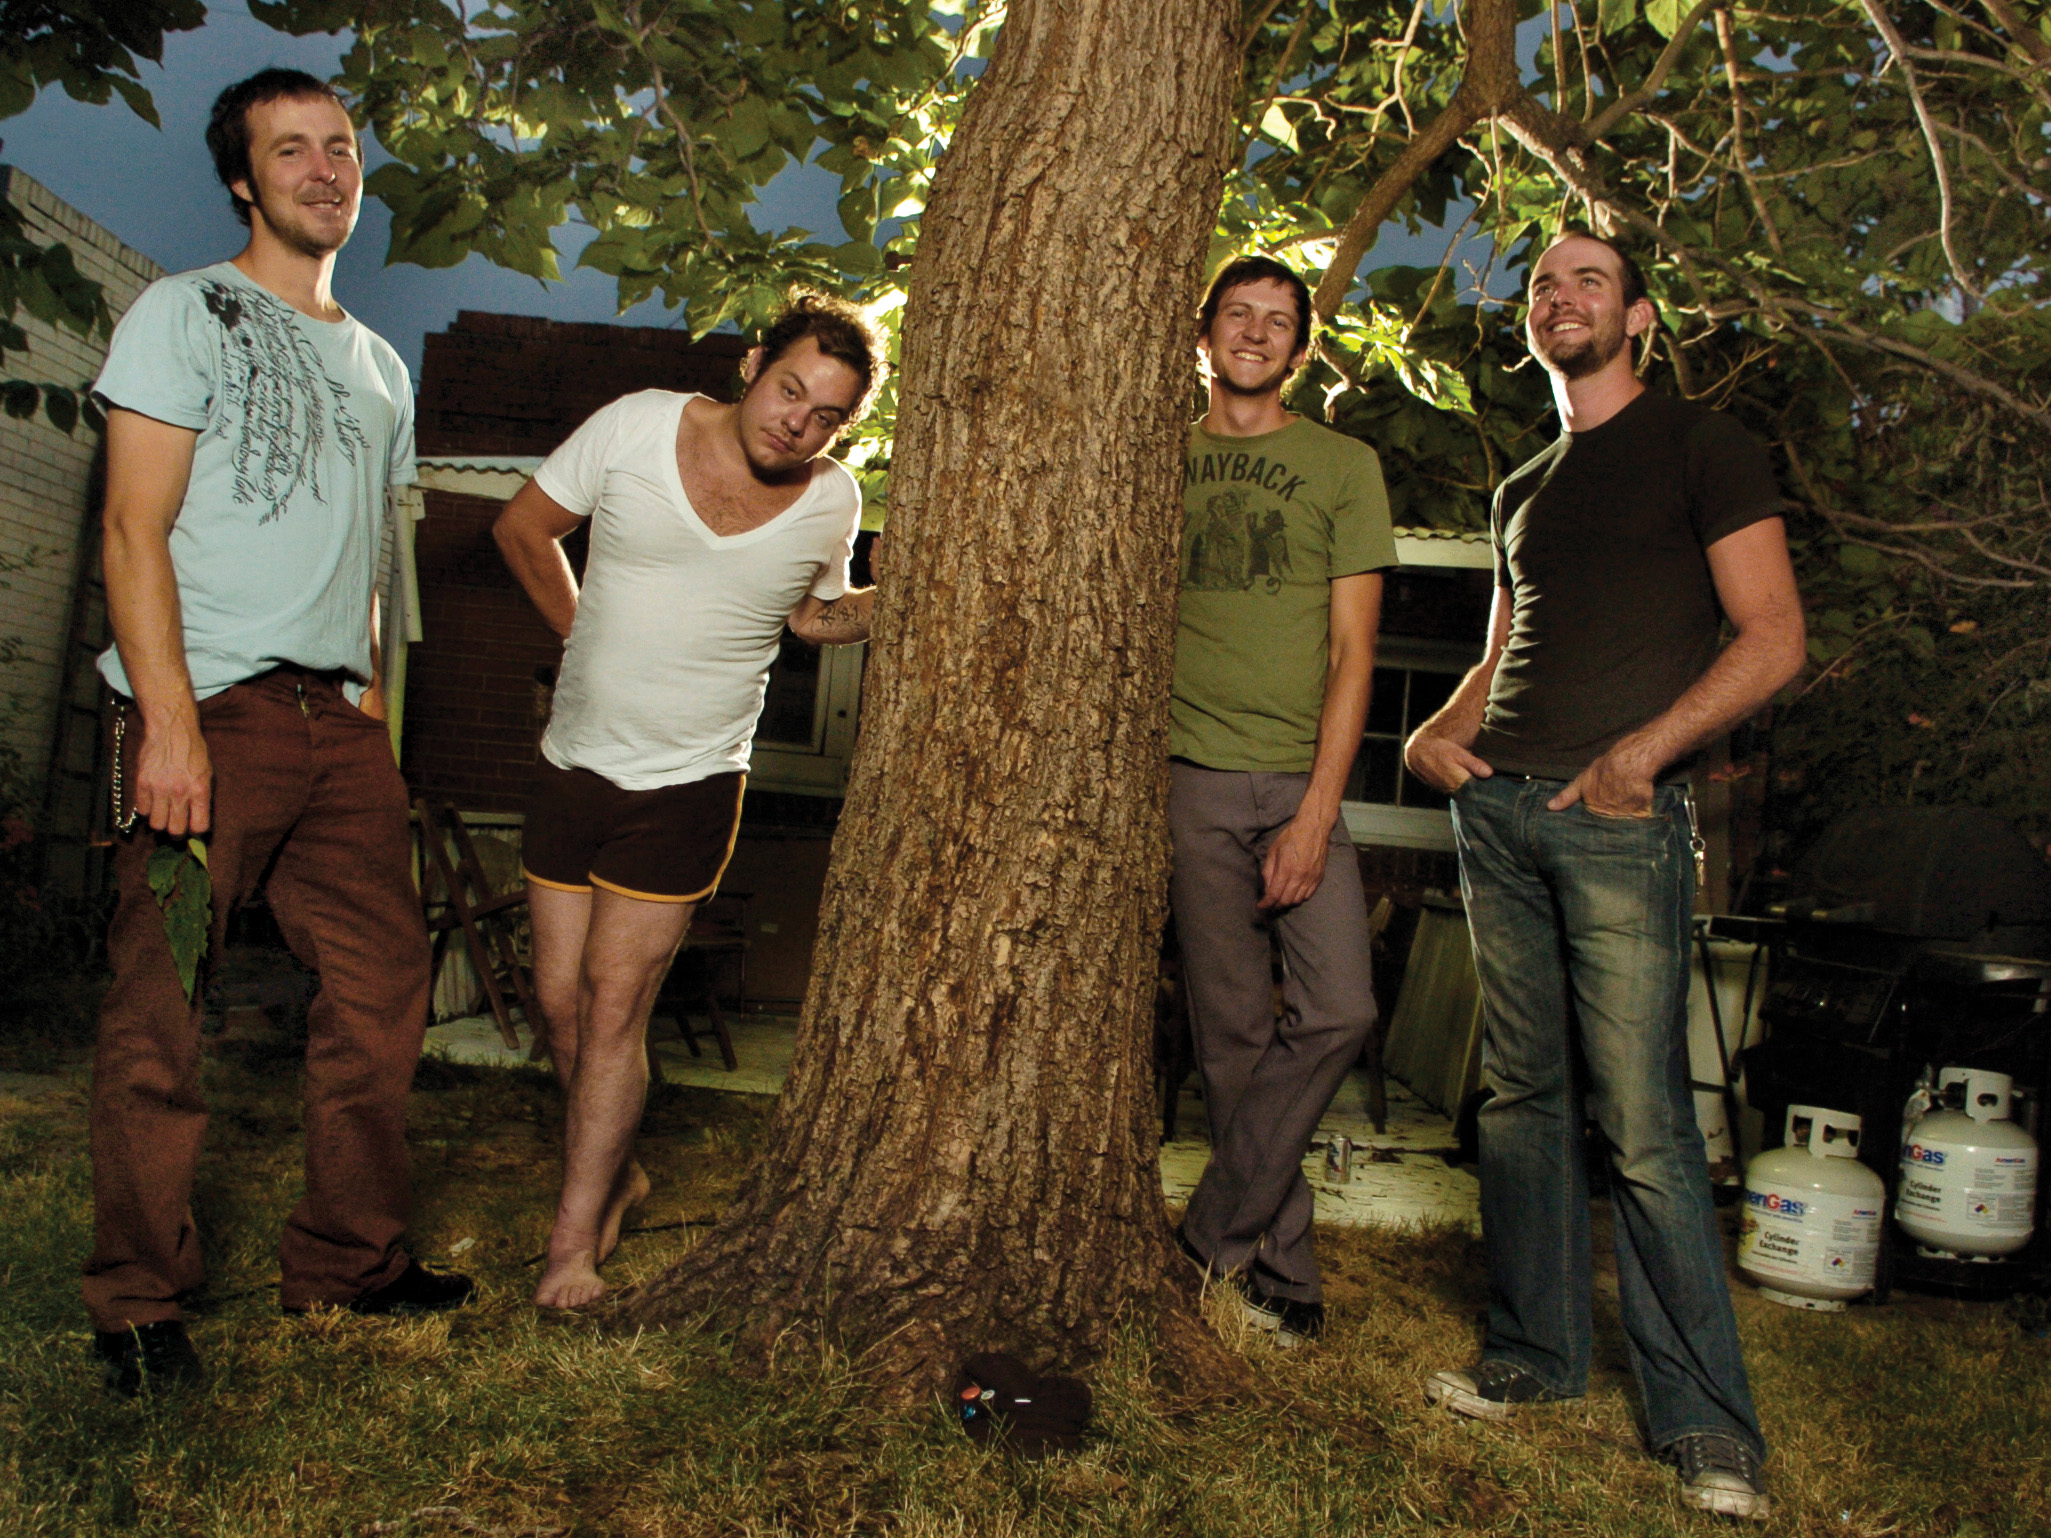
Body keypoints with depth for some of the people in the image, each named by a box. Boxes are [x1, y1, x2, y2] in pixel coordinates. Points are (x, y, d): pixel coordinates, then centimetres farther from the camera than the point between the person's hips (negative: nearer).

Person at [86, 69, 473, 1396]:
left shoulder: (382, 366, 22)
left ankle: (350, 1261, 20)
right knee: (164, 1015, -5)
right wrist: (169, 719, -17)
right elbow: (135, 528, -6)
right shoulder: (185, 314, 3)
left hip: (339, 720, 6)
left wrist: (373, 714, 12)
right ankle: (141, 1301, 10)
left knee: (385, 987, 6)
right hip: (213, 705, -6)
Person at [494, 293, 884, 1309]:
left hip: (687, 784, -2)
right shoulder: (636, 428, -10)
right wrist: (587, 638, 5)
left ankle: (573, 1240, 8)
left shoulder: (831, 503, -6)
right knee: (562, 999, 9)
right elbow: (523, 528, 5)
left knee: (614, 1002, -4)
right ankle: (616, 1174, 33)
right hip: (574, 760, 2)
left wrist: (900, 599, -4)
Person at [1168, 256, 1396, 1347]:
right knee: (1233, 1030, 0)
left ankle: (1211, 1236, 2)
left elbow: (1352, 651, 2)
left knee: (1339, 1010, -12)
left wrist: (1318, 811, -8)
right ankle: (1279, 1265, 12)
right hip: (1188, 774, 0)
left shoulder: (1345, 465, 9)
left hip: (1299, 781, 0)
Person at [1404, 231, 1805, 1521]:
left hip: (1620, 817, -6)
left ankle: (1709, 1423, 2)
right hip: (1499, 809, 6)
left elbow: (1773, 639, -4)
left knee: (1644, 1124, -8)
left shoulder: (1703, 448, 4)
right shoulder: (1523, 491, 23)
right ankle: (1536, 1354, 20)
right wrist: (1437, 733, 8)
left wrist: (1646, 748, -17)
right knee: (1523, 1096, 8)